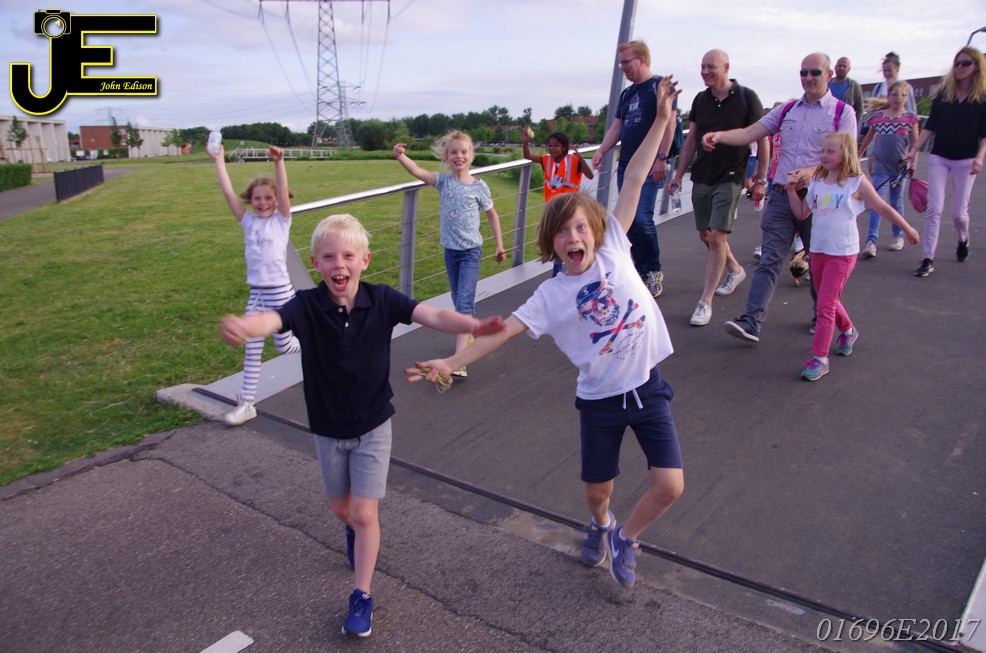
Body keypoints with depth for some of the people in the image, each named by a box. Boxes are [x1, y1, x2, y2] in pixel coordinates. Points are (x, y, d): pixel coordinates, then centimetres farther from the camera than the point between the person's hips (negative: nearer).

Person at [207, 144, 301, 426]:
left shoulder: (282, 220, -1)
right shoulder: (248, 221, 7)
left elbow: (283, 190, -16)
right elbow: (228, 193, 2)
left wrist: (278, 161, -27)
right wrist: (219, 160, -1)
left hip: (280, 291, -4)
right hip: (256, 293, 4)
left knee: (284, 345, 7)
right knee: (252, 350, 5)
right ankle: (247, 403, 11)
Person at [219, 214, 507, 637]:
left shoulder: (381, 300, -18)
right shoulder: (306, 306, -20)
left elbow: (431, 316, -30)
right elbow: (271, 320, -39)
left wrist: (473, 326, -50)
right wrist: (241, 326, -64)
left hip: (373, 426, -1)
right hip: (328, 429, 2)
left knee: (364, 513, -3)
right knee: (341, 509, 20)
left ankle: (362, 597, 17)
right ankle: (356, 532, 56)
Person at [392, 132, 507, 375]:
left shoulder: (479, 186, -6)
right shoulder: (443, 181, -3)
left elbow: (492, 215, 6)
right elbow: (417, 171, -20)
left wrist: (500, 244, 5)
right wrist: (400, 156, -39)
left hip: (471, 251, -4)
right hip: (450, 250, 4)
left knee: (464, 302, -13)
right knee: (458, 300, 19)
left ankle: (459, 359, -17)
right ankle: (468, 335, 42)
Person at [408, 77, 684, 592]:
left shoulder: (613, 248, -4)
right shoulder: (550, 295, -7)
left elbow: (634, 181, -3)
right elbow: (502, 330, -12)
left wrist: (660, 120, -3)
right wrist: (451, 363, -23)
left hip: (647, 387, 1)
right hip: (600, 400, -1)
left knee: (669, 486, -5)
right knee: (597, 492, 12)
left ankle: (625, 536, 25)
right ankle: (600, 526, 50)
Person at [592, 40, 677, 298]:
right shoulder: (627, 93, 19)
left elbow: (668, 123, -11)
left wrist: (661, 158, -18)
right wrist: (601, 151, 4)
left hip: (649, 166, -8)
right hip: (626, 165, 8)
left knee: (642, 219, -16)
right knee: (629, 221, 5)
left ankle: (655, 272, 1)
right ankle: (641, 272, 15)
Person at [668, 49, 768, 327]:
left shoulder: (746, 98, -6)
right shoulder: (700, 100, 8)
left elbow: (762, 139, -3)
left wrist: (761, 179, -6)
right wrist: (678, 175, 10)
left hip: (730, 178, -6)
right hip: (701, 178, 6)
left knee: (717, 237, -12)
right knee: (706, 235, 13)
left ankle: (705, 302, -8)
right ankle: (735, 270, 41)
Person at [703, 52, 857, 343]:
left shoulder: (842, 112, 2)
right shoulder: (787, 110, 12)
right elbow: (749, 133, 3)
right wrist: (719, 135, -15)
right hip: (781, 196, 2)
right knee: (769, 260, -6)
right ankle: (751, 322, -11)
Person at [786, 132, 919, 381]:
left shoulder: (857, 183, -7)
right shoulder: (817, 181, 7)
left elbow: (884, 209, 2)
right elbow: (801, 213, 9)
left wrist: (908, 229, 11)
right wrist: (791, 189, -1)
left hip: (843, 252, -6)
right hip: (818, 250, 6)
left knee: (825, 306, -10)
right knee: (828, 301, 21)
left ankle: (819, 358, -5)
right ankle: (848, 330, 49)